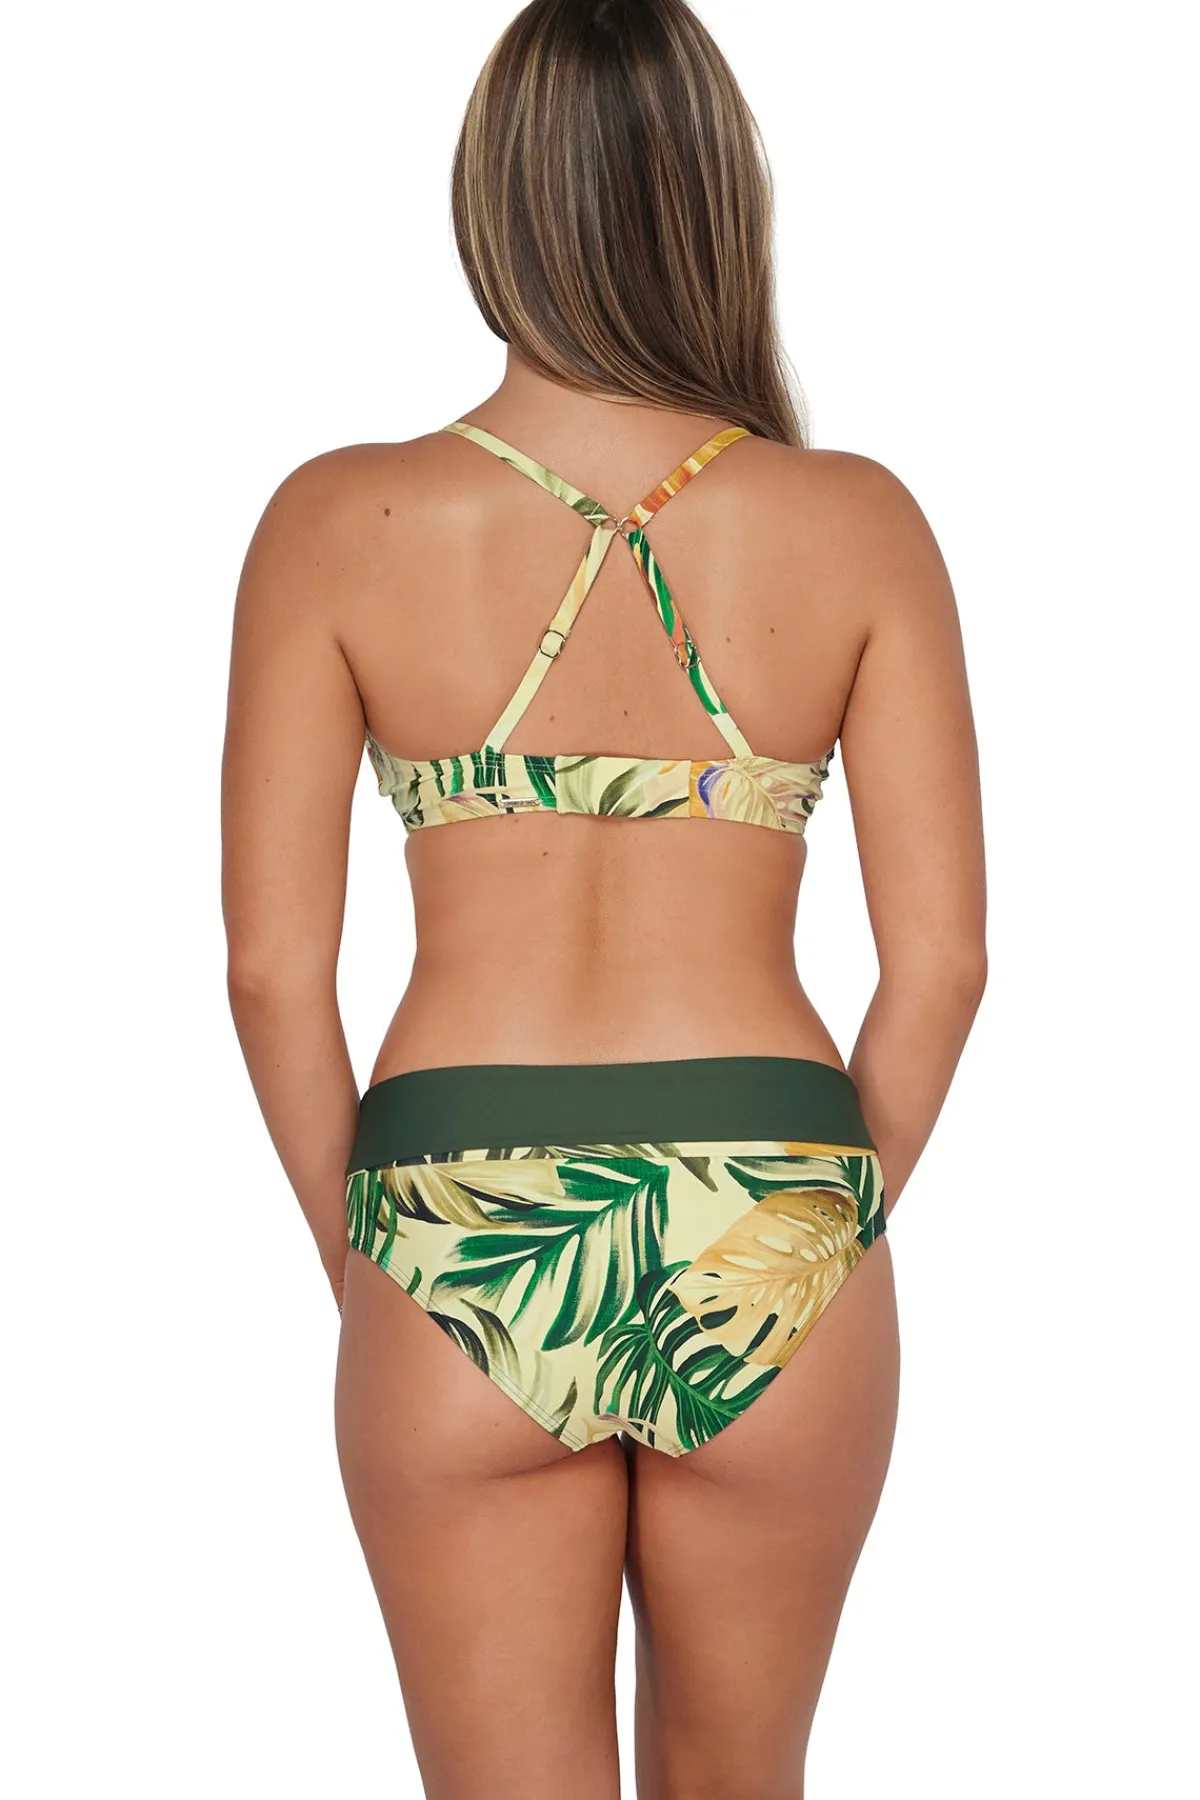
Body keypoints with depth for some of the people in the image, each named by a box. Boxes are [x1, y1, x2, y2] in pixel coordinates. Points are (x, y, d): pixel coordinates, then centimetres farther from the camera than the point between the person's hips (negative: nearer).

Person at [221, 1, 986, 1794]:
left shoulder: (340, 522, -5)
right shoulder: (858, 523, -3)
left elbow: (273, 965, -4)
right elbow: (942, 956, -2)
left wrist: (360, 1259, 9)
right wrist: (829, 1229, 11)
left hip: (460, 1241, -1)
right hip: (768, 1238, 2)